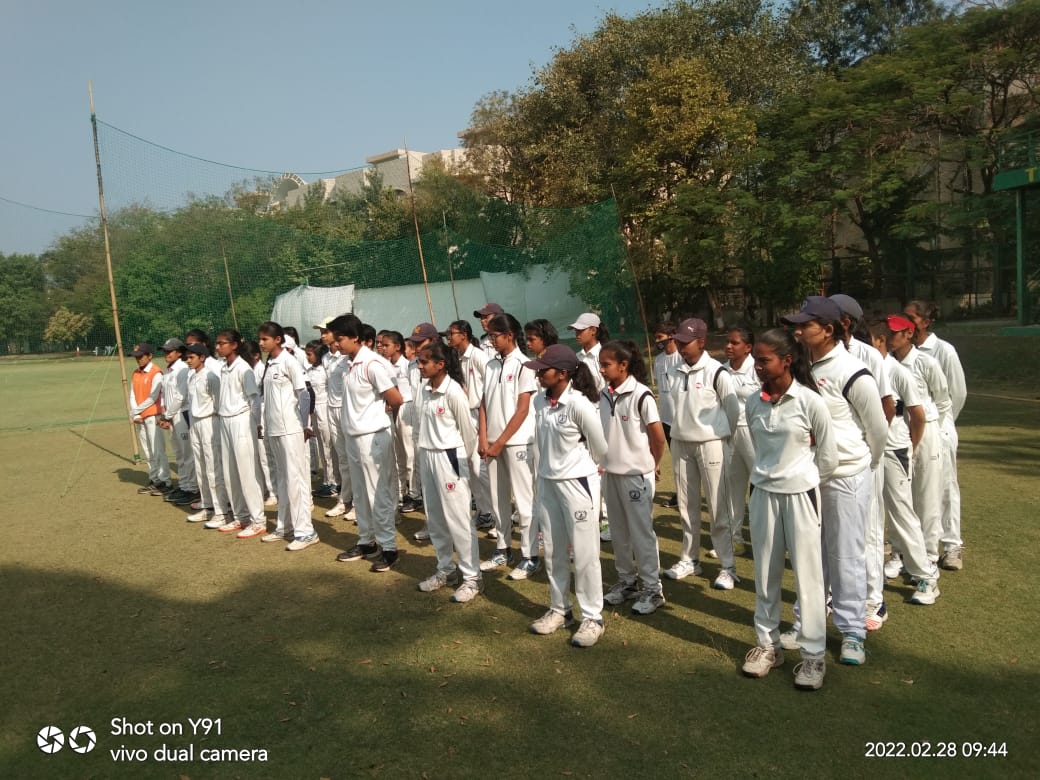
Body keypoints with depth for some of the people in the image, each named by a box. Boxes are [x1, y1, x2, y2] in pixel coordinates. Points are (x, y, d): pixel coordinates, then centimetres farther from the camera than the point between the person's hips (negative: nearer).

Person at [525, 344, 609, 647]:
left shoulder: (579, 404, -20)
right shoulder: (539, 401, -1)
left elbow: (600, 447, -8)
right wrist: (547, 469, 10)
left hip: (578, 483, -7)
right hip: (547, 482, 7)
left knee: (584, 553, 3)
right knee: (553, 551, 15)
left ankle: (592, 618, 16)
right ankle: (559, 610, 30)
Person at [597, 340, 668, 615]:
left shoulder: (641, 395, -15)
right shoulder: (604, 394, 3)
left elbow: (658, 436, -10)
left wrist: (653, 465, 1)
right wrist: (603, 461, 9)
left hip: (636, 474, -6)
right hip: (610, 472, 6)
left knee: (641, 531, 2)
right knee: (619, 531, 14)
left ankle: (652, 588, 14)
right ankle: (626, 580, 28)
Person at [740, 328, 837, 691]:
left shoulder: (810, 401, -13)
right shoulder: (753, 403, -1)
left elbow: (828, 457, -3)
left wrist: (800, 478, 7)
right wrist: (770, 473, 10)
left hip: (800, 495, -4)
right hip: (762, 493, 4)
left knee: (807, 575, 4)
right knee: (766, 574, 12)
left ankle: (813, 655, 17)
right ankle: (768, 643, 27)